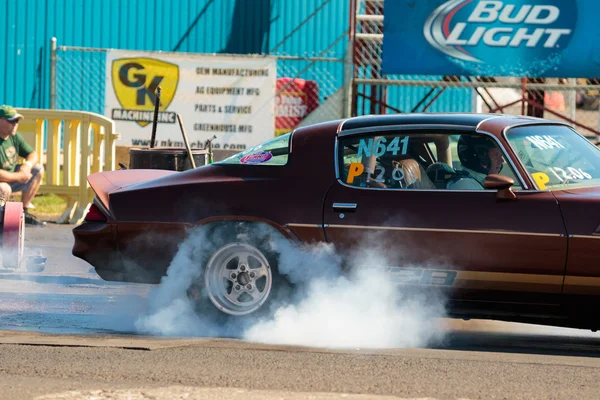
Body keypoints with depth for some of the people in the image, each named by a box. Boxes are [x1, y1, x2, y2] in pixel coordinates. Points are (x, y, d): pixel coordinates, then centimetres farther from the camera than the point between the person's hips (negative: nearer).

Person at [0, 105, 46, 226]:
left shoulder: (14, 136, 1)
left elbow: (33, 155, 12)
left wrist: (27, 165, -13)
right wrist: (18, 176, -21)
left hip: (12, 177, 9)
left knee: (38, 170, 7)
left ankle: (24, 212, 8)